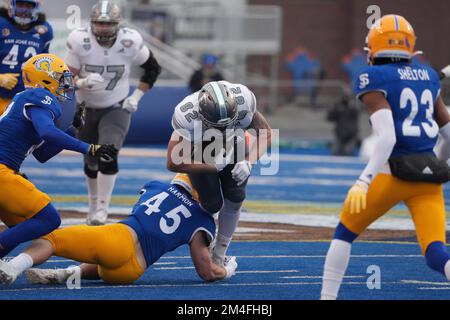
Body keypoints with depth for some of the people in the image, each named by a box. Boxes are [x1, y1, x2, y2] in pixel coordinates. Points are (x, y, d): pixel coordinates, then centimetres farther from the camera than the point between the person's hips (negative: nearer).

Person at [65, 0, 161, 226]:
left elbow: (153, 69, 0)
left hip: (116, 110, -1)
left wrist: (136, 97, -7)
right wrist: (83, 83, -39)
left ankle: (102, 208, -12)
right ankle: (93, 203, 40)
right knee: (91, 162, 14)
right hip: (86, 110, 1)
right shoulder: (79, 41, -21)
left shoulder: (130, 42, -19)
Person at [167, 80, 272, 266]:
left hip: (232, 144, 2)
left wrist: (248, 162, -33)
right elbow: (173, 163, -31)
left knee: (234, 197, -11)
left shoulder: (243, 101, -36)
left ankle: (219, 254, 6)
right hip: (199, 148, -2)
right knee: (213, 204, -14)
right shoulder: (187, 117, -41)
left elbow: (265, 134, -18)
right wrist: (213, 167, -31)